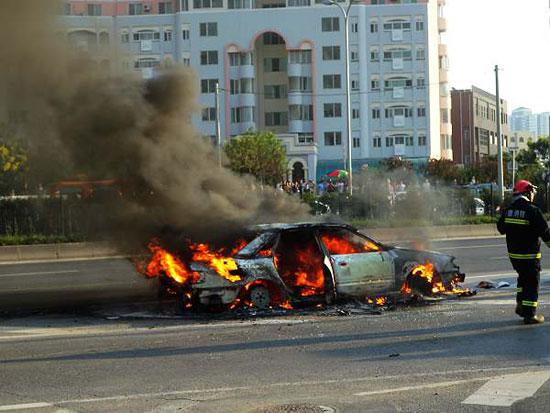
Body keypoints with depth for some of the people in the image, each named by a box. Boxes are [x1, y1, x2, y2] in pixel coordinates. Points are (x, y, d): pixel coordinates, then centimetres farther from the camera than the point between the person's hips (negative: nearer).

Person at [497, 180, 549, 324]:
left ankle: (520, 305, 23)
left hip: (513, 254, 6)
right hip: (530, 255, -6)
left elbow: (501, 228, 15)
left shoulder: (507, 210, 0)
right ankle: (529, 315, 4)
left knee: (523, 278, 26)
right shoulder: (533, 211, -18)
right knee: (532, 284, 2)